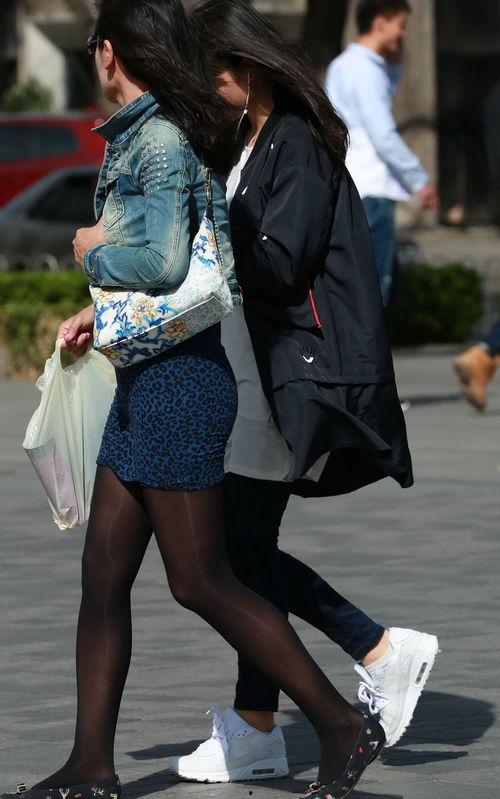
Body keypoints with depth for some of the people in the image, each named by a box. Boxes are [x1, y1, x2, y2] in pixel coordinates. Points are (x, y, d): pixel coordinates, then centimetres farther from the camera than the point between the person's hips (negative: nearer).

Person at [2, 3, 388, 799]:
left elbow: (164, 261, -26)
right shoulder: (141, 139, 14)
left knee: (200, 581, -5)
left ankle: (343, 726, 2)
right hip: (147, 380, 10)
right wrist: (104, 312, 12)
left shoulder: (161, 143, -15)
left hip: (179, 381, -10)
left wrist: (97, 252, -8)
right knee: (104, 574, 8)